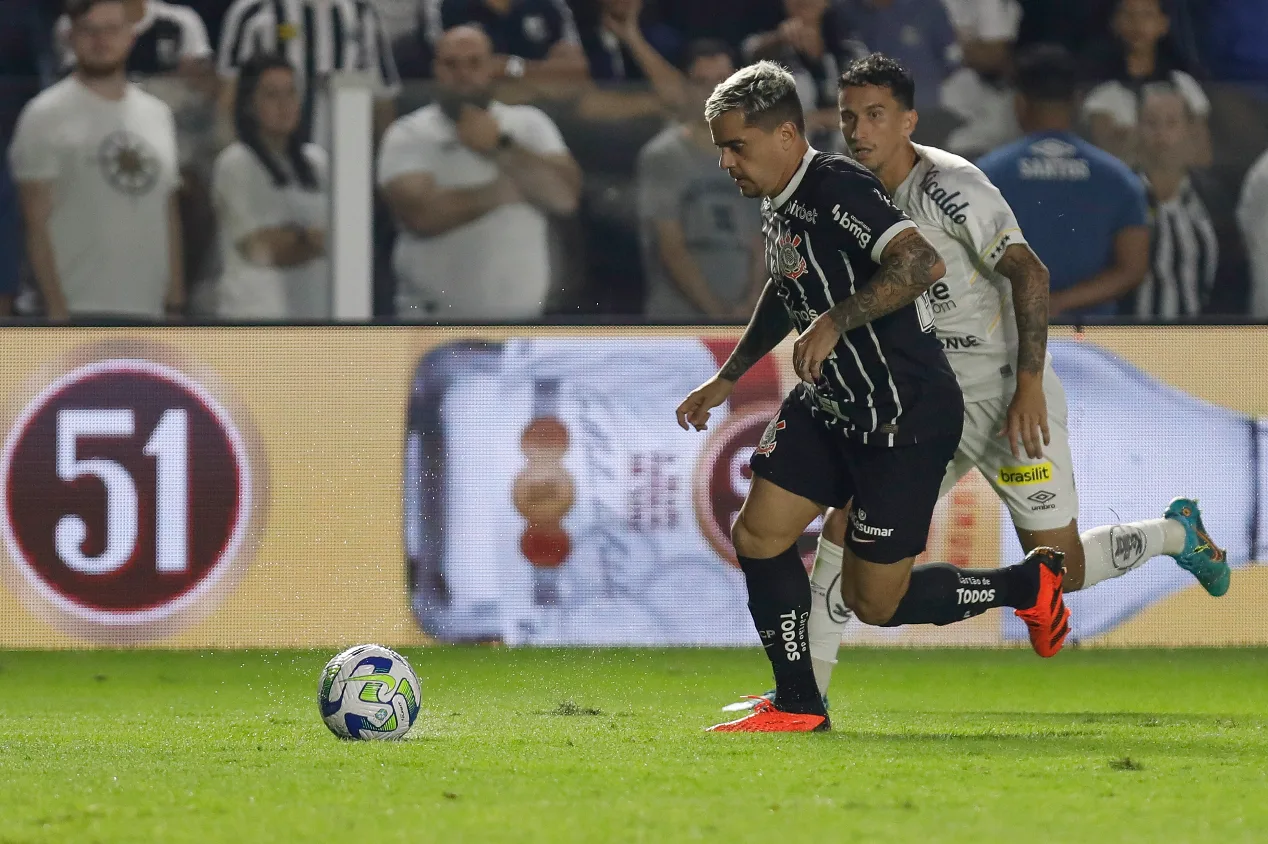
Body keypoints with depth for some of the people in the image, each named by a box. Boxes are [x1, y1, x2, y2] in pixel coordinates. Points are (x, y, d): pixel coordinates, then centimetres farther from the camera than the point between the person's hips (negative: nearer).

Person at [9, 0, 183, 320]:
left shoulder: (157, 115, 17)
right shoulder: (46, 116, -2)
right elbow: (37, 224, -8)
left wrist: (175, 305, 12)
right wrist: (56, 310, -15)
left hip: (148, 317, 6)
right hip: (78, 314, -6)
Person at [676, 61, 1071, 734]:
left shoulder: (838, 190, -23)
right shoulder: (776, 203, 8)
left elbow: (922, 262, -38)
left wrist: (836, 322, -38)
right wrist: (728, 377, 33)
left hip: (907, 418, -9)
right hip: (827, 406, 9)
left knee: (875, 601, -1)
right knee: (757, 535, -2)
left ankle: (1028, 584, 19)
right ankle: (797, 708, 10)